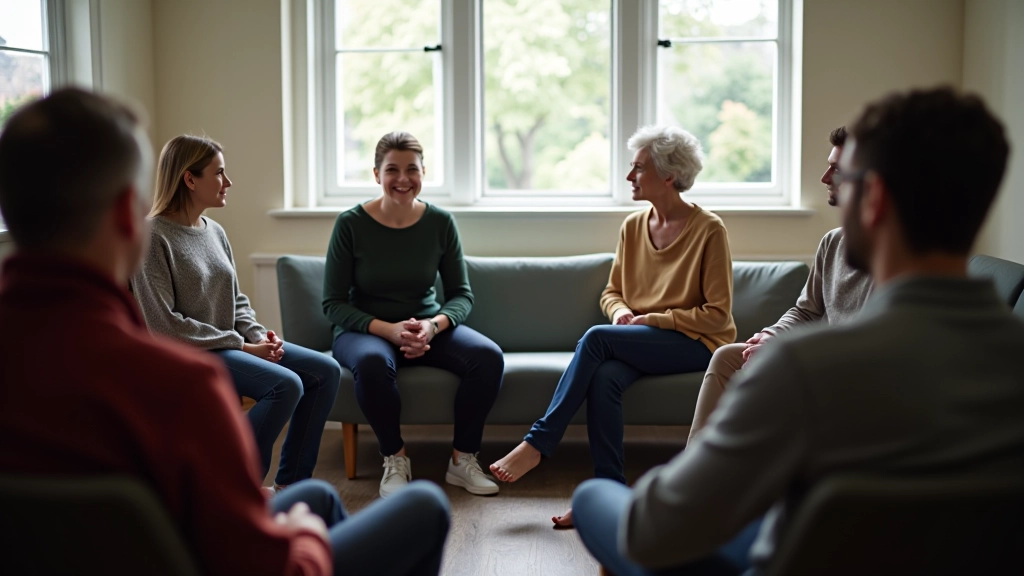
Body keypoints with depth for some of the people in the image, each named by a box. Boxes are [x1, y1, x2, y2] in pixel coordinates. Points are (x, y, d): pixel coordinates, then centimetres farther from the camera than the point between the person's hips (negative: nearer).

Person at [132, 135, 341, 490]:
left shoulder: (215, 232, 11)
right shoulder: (154, 237, -14)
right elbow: (162, 323, -19)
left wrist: (258, 336, -4)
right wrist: (241, 345, -17)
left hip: (231, 345, 9)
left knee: (326, 371, -3)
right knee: (286, 384, -27)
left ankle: (290, 483, 3)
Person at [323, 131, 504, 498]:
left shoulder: (440, 222, -3)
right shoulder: (351, 224, -10)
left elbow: (462, 294, 3)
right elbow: (333, 304, -8)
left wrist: (433, 326, -18)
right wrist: (389, 330, -22)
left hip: (428, 327, 3)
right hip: (365, 330, -3)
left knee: (489, 356, -24)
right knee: (372, 362, -38)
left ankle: (462, 460, -6)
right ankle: (395, 460, -13)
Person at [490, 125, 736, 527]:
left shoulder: (709, 230, -8)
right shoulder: (633, 227, 9)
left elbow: (717, 314, -9)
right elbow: (611, 292, 18)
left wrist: (652, 318, -14)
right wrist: (621, 311, -6)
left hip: (696, 343, -5)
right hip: (640, 343, 5)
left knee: (596, 338, -27)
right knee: (605, 376, -30)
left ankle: (538, 443, -20)